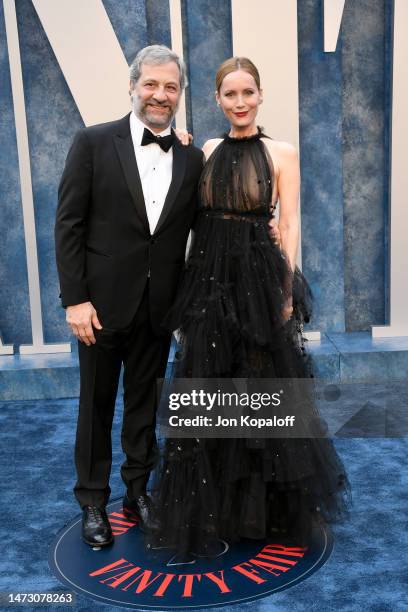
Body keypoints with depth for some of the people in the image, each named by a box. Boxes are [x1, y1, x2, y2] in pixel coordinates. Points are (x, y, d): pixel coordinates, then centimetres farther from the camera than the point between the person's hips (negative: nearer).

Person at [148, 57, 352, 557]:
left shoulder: (281, 153, -1)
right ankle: (213, 506, 28)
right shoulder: (205, 152, 9)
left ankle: (268, 507, 29)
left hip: (260, 278, -3)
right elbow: (193, 218, 12)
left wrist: (287, 290, -10)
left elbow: (289, 225, -3)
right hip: (209, 278, 3)